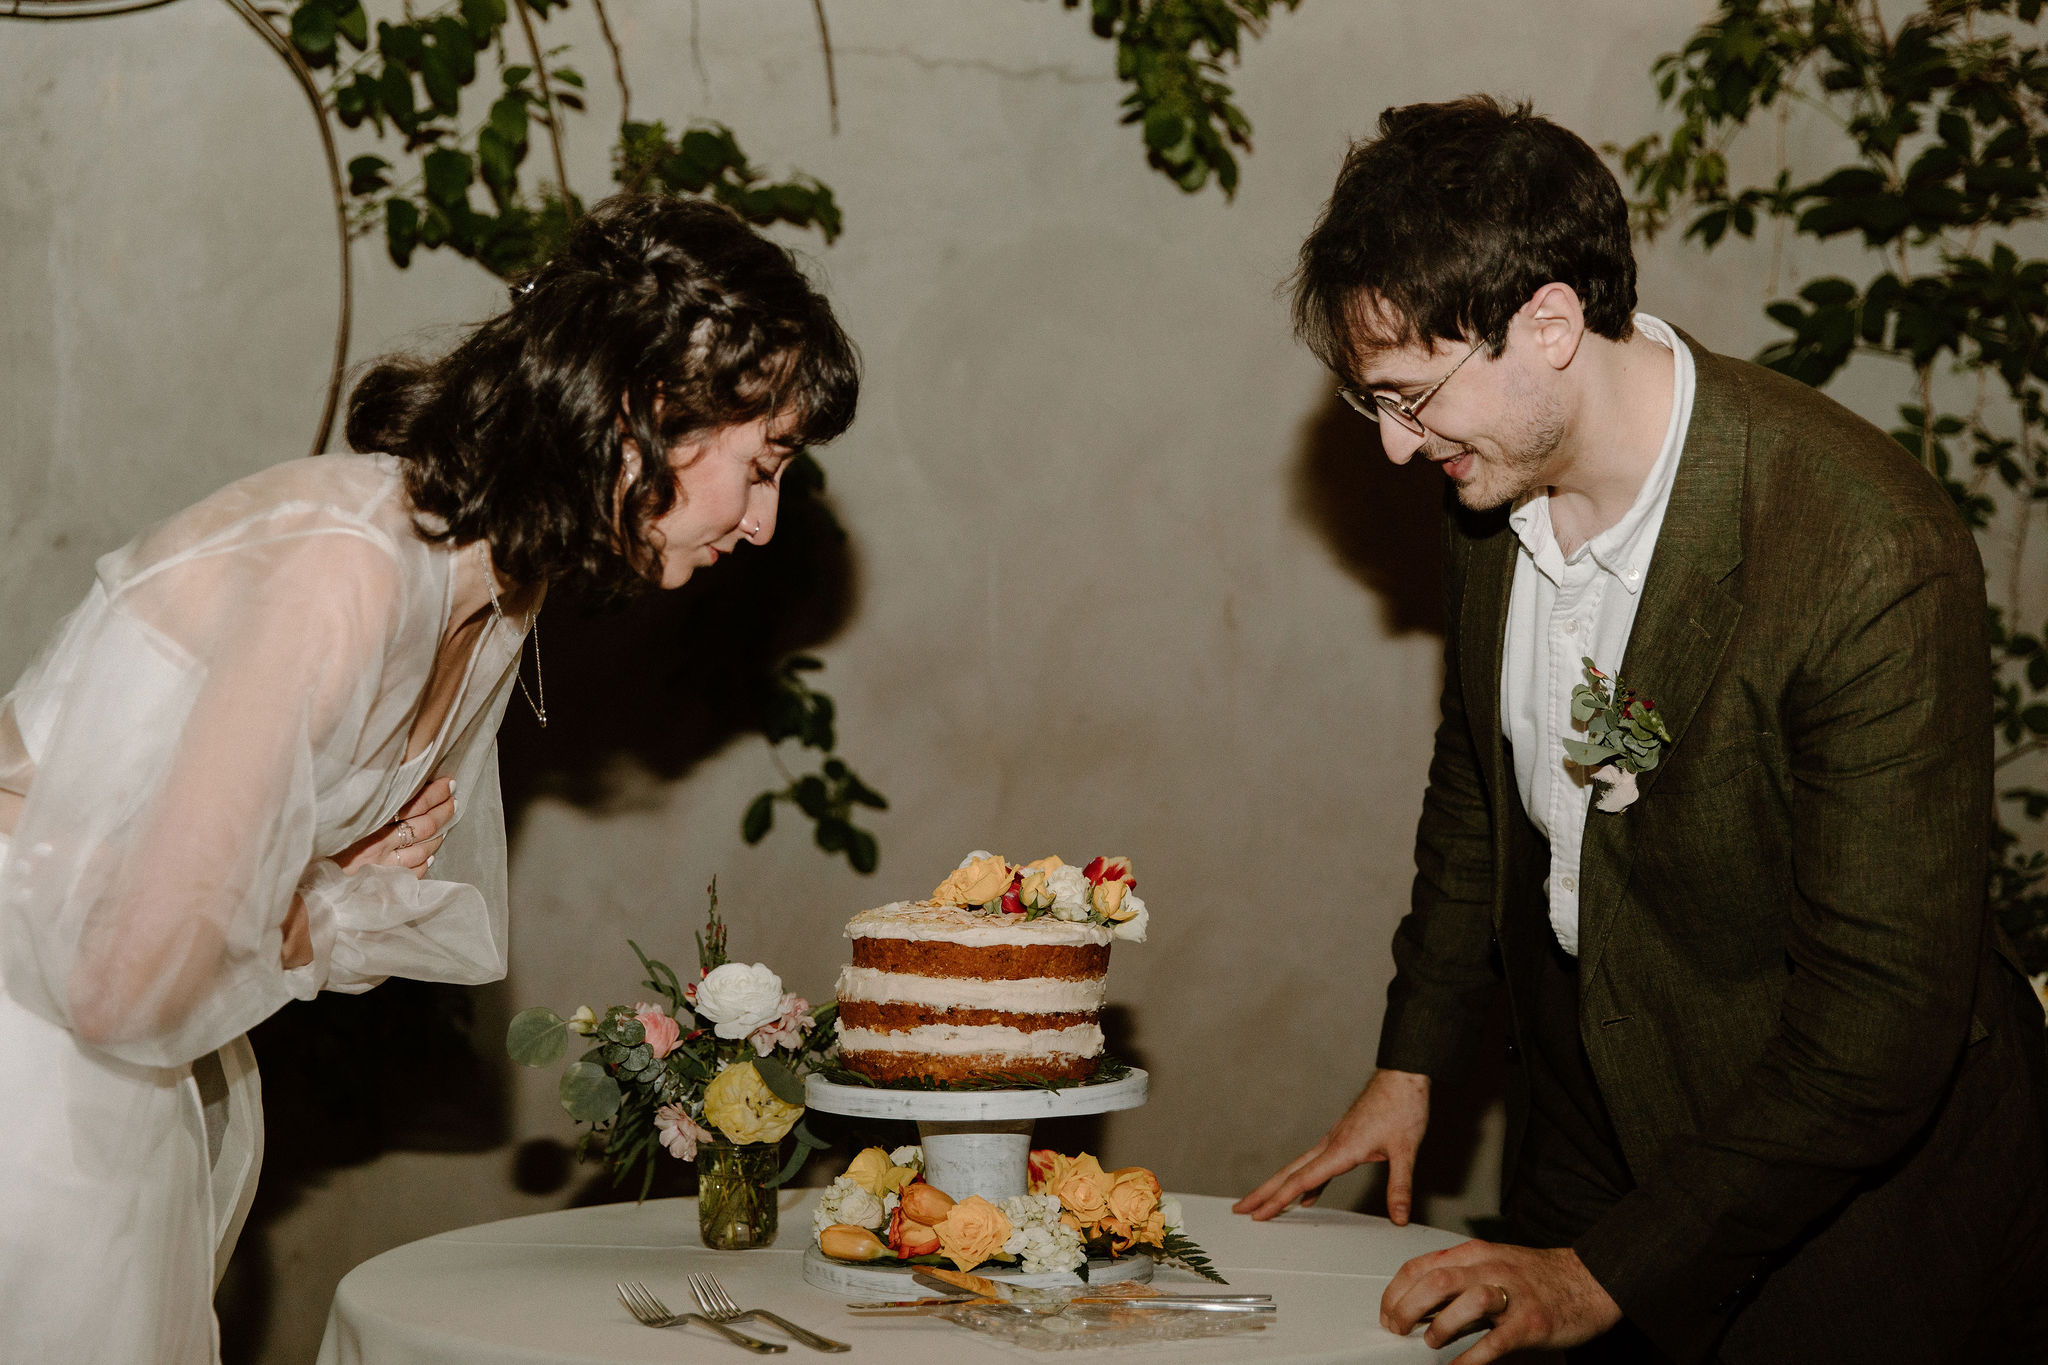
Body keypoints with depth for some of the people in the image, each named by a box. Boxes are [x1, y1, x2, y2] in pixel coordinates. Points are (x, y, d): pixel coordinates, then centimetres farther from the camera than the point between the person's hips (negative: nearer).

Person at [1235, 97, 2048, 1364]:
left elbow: (1881, 1018, -26)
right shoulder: (1498, 470, -6)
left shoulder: (1876, 563, -29)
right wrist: (1413, 1060, 13)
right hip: (1592, 1129, 6)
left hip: (1854, 1189, -6)